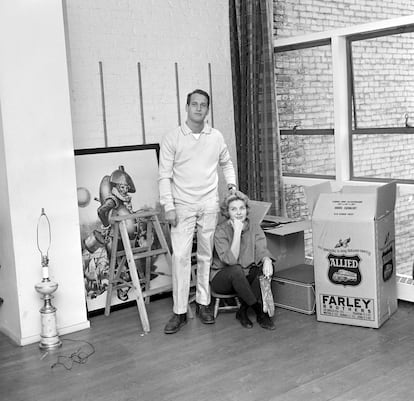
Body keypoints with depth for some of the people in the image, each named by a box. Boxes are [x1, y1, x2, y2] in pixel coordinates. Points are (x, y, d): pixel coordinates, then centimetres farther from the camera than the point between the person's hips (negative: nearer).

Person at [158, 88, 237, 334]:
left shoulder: (216, 137, 6)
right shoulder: (172, 138, -3)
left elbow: (227, 163, 23)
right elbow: (164, 175, -4)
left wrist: (232, 186, 10)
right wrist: (169, 207, -10)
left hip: (209, 204, 3)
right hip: (182, 205, -2)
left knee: (206, 256, 8)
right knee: (180, 256, -7)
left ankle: (203, 303, 21)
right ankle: (180, 312, -1)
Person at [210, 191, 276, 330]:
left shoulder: (254, 227, -1)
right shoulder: (221, 230, -15)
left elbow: (262, 250, -15)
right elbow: (230, 260, -27)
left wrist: (267, 261, -39)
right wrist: (237, 231, -29)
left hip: (247, 276, 4)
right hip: (222, 277, -4)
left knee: (267, 268, -24)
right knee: (236, 270, -36)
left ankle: (243, 311, -18)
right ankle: (261, 312, -23)